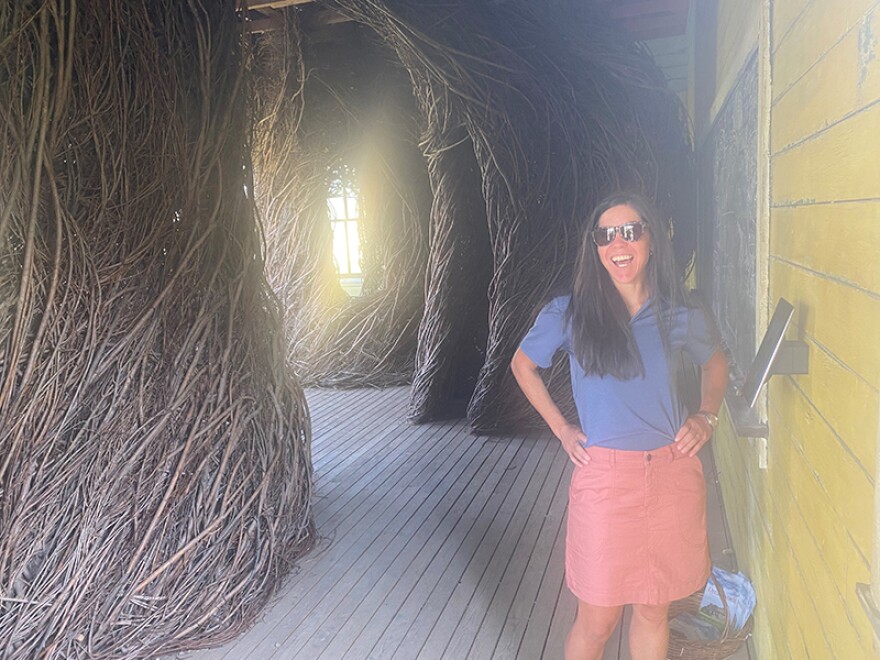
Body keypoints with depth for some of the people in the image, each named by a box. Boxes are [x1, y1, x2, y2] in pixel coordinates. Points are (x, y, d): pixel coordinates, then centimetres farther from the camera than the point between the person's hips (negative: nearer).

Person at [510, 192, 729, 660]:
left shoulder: (681, 317, 1)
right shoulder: (568, 315, -6)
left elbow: (715, 363, 21)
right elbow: (522, 364, 10)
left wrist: (707, 417, 6)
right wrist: (560, 428, 4)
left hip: (673, 476, 3)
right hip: (604, 477, -2)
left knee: (653, 610, 17)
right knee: (597, 621, 8)